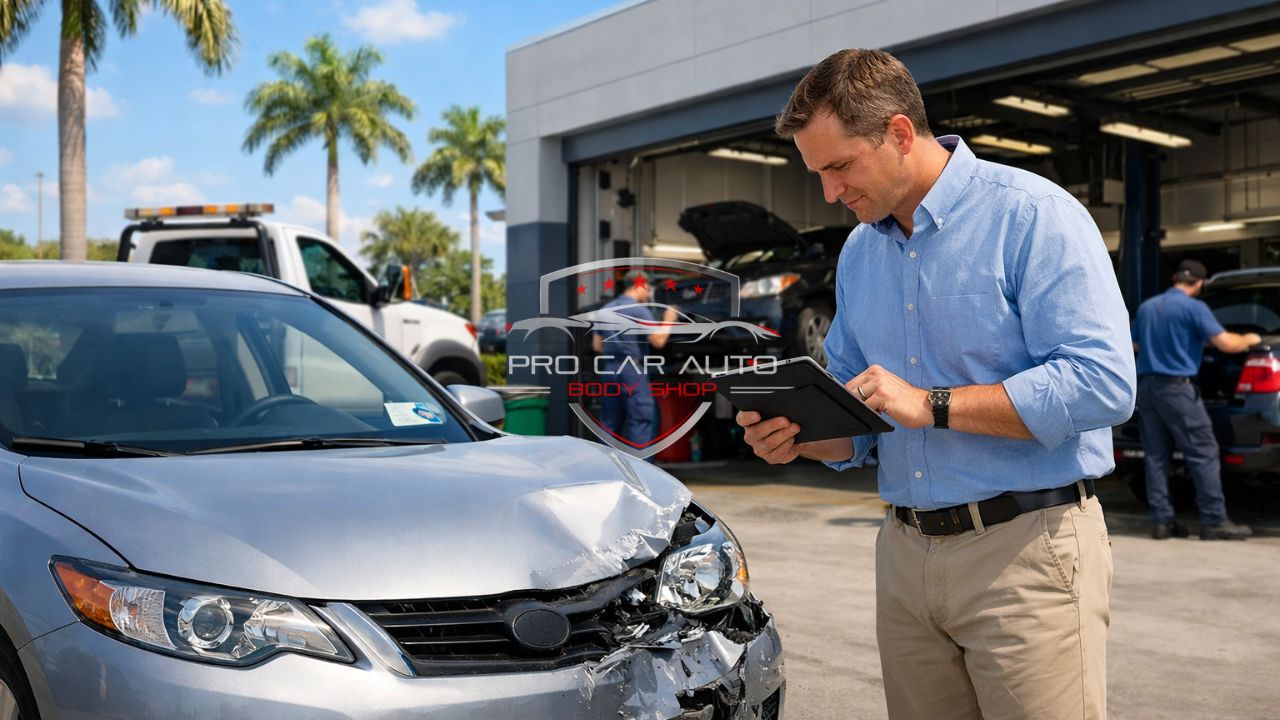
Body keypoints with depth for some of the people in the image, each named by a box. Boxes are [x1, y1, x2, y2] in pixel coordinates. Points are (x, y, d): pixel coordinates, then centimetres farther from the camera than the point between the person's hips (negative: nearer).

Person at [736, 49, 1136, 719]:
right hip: (905, 555, 6)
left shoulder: (1033, 216, -10)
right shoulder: (858, 252, 12)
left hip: (1027, 545, -6)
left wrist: (932, 405, -20)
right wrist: (799, 435, -4)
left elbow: (1102, 382, -20)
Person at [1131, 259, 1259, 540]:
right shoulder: (1194, 308, -8)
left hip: (1146, 387, 7)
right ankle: (1214, 522, -1)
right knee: (1204, 454, -1)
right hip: (1176, 388, -7)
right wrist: (1249, 340, 6)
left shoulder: (1147, 307, 12)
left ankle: (1162, 520, 9)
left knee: (1156, 456, 8)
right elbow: (1226, 343, -13)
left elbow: (1135, 346, 23)